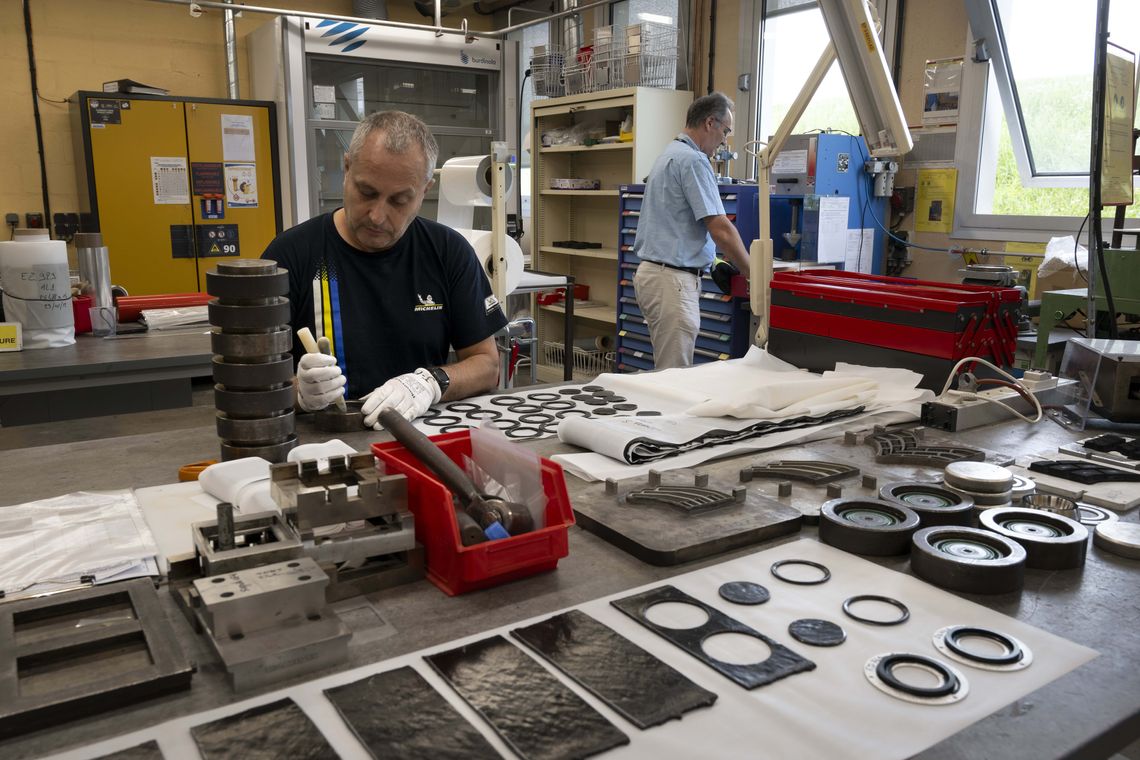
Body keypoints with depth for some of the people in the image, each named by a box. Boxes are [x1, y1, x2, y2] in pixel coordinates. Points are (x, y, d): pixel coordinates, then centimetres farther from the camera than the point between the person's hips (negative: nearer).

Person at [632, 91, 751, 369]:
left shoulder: (670, 155, 18)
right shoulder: (693, 161, -13)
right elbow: (721, 229, -17)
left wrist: (714, 263, 20)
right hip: (672, 281, -10)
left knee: (668, 373, 14)